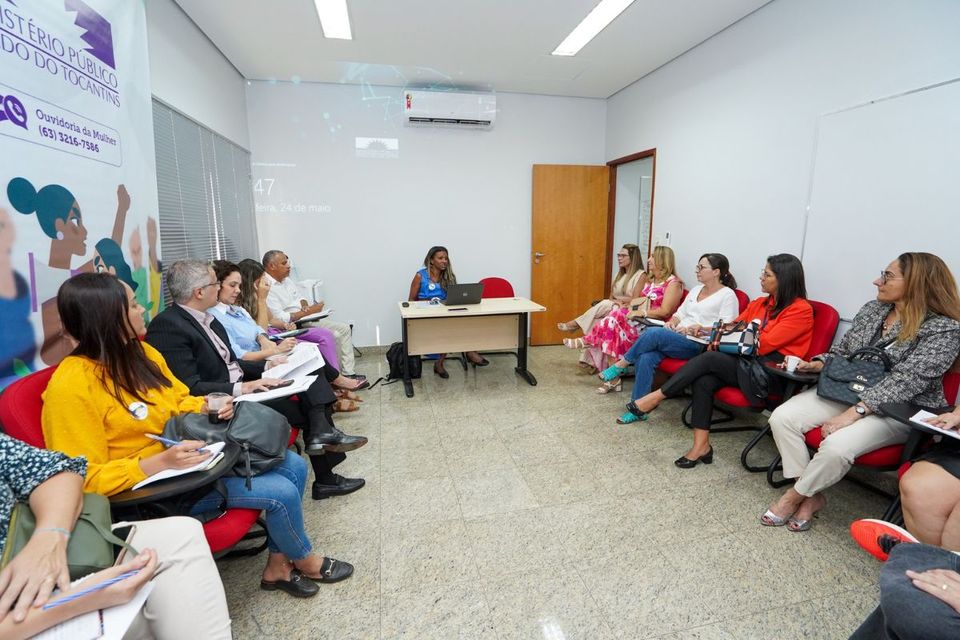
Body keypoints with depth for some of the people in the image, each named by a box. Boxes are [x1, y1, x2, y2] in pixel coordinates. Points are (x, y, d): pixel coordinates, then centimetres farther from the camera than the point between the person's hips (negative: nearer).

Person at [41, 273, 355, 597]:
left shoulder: (142, 352, 2)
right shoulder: (71, 386, -22)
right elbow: (86, 479, -21)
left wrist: (208, 406, -7)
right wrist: (160, 461, -32)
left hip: (186, 459, 8)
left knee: (294, 466, 0)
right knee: (282, 492, -17)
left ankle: (277, 566, 15)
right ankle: (304, 560, 16)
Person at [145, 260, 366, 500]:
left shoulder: (208, 319, 12)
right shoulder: (167, 326, -16)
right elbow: (189, 388, -21)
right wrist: (241, 388, -25)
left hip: (241, 389, 9)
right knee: (307, 407, -18)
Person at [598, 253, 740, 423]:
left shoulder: (728, 295, 2)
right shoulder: (696, 289, 24)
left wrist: (699, 328, -19)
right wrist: (672, 322, 2)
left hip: (697, 345, -6)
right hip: (676, 338, 6)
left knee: (654, 332, -32)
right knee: (646, 357, -26)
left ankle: (621, 365, -13)